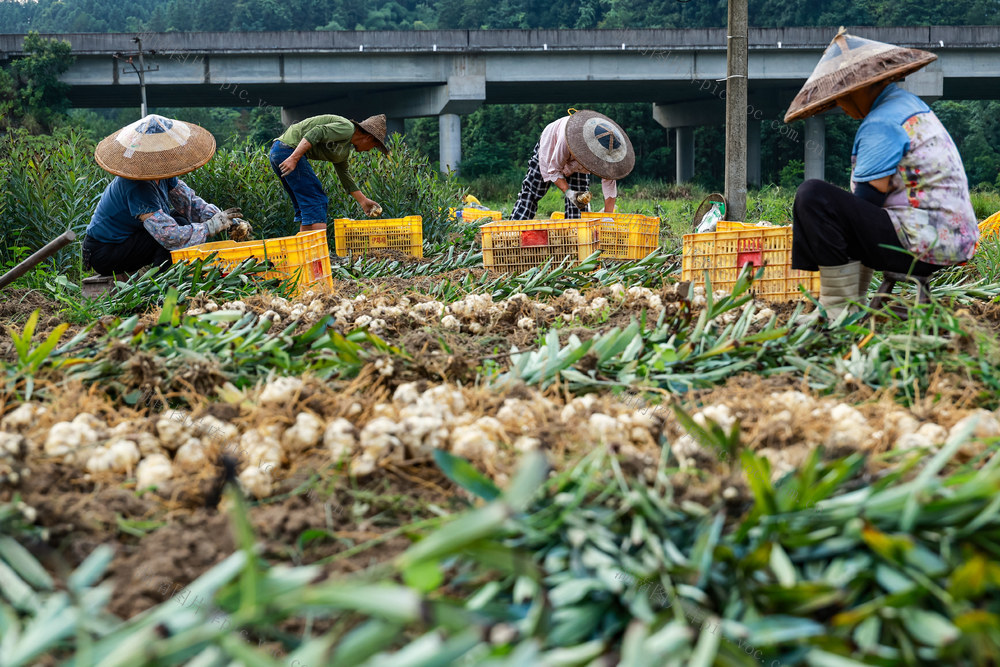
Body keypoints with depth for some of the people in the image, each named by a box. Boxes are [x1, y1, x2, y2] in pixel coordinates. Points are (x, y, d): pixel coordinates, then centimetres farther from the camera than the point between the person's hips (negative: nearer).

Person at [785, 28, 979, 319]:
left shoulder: (881, 124, -15)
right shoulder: (909, 103, 17)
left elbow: (869, 198, -14)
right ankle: (855, 303, 25)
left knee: (813, 196, -18)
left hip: (923, 246, -11)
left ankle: (838, 310, -15)